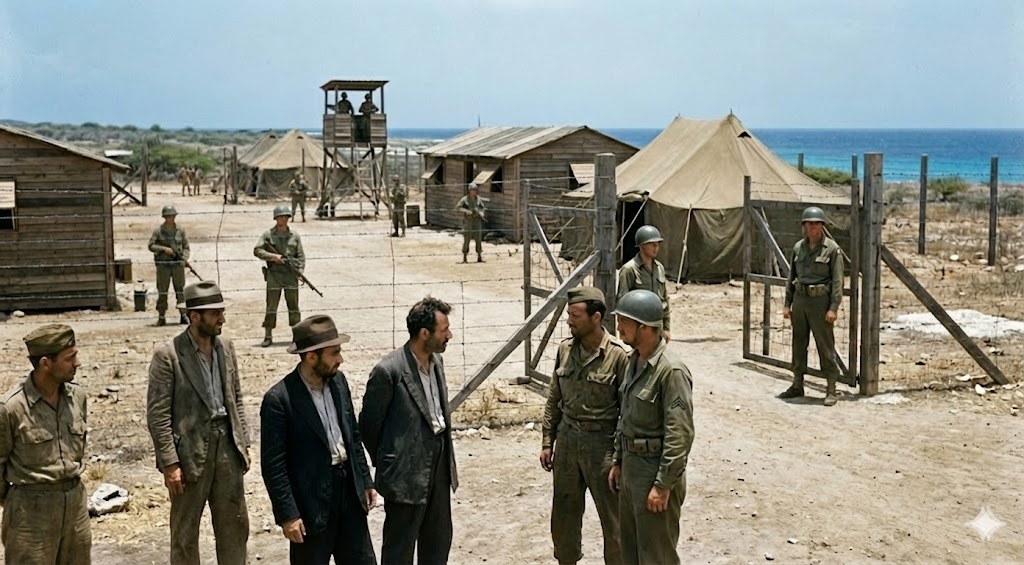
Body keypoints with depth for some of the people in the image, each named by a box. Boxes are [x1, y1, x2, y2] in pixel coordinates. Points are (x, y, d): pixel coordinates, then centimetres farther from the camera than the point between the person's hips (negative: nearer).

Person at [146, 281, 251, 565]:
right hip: (190, 450, -5)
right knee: (185, 532, 9)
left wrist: (243, 443, 9)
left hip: (226, 445, 5)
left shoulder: (225, 346, 5)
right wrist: (170, 463, -14)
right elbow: (157, 415, -13)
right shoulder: (167, 355, -13)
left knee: (235, 525, 13)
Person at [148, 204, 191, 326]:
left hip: (178, 264, 1)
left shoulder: (180, 230, 5)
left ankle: (183, 316, 9)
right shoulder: (158, 231, 0)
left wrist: (185, 258, -9)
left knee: (180, 290, 3)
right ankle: (161, 317, 5)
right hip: (163, 264, -1)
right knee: (162, 291, 0)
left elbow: (186, 247, 7)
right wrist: (164, 248, -16)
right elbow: (151, 245, -2)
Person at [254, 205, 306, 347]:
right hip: (274, 275, -2)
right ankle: (268, 336, 5)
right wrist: (273, 256, -13)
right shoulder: (268, 234, 2)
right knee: (271, 307, -1)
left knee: (293, 306, 5)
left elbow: (301, 256, 7)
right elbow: (257, 250, -2)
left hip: (291, 275, 2)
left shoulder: (294, 236, 7)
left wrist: (300, 270, -7)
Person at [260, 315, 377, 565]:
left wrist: (365, 480, 12)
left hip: (348, 490, 6)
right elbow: (273, 465, -15)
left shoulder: (338, 381, 2)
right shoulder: (278, 399, -18)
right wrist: (287, 515, -16)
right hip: (311, 501, -6)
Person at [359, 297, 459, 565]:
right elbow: (369, 424, -10)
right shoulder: (388, 371, -20)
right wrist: (385, 464, 1)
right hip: (407, 471, -7)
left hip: (439, 462, 7)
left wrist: (446, 452, 14)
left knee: (439, 542, 19)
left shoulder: (436, 360, 3)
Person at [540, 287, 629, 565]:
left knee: (611, 515, 6)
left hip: (602, 442, -5)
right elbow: (553, 400, 10)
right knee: (564, 511, 15)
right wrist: (547, 442, 9)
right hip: (567, 438, 5)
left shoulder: (619, 355, -15)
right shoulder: (565, 349, 2)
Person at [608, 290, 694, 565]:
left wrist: (663, 485, -22)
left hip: (656, 471, -9)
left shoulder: (671, 371, -22)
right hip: (631, 467, 9)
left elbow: (680, 435, -23)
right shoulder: (634, 361, 7)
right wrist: (618, 462, 17)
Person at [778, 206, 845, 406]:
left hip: (820, 301, -5)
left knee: (825, 345, -3)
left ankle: (831, 389, 3)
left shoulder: (832, 249, -7)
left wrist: (833, 308, -16)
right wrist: (787, 303, 10)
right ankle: (797, 385, 23)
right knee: (798, 343, 12)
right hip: (800, 300, 6)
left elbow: (837, 281, -9)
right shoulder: (798, 247, 9)